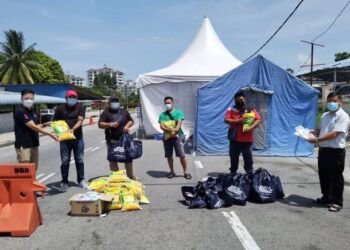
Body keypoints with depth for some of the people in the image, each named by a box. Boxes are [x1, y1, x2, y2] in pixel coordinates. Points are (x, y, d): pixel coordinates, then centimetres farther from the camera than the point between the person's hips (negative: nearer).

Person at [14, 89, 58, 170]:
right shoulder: (20, 111, -14)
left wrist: (45, 125, 4)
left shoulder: (31, 111, 12)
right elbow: (33, 127, -21)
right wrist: (50, 134, -21)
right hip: (23, 146, -8)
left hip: (34, 145, 9)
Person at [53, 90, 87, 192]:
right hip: (64, 138, 0)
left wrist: (73, 129, -29)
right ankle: (64, 182, 13)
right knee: (65, 161, 3)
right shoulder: (60, 108, 1)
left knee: (79, 160, 8)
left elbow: (80, 120, -12)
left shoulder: (80, 107, 1)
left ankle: (81, 180, 20)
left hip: (78, 138, 1)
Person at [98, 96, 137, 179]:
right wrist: (110, 124, -20)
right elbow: (100, 124, -5)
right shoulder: (106, 112, 1)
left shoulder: (124, 111, 14)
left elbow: (131, 121, 17)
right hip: (112, 140, -3)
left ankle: (130, 175, 24)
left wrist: (127, 126, -4)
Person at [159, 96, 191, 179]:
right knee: (169, 156, 9)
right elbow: (161, 126, -4)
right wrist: (170, 130, -20)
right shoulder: (162, 115, 8)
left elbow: (179, 123, -11)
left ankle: (185, 172, 6)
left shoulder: (178, 112, 2)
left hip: (177, 136, -3)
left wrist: (175, 131, -28)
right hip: (167, 137, 3)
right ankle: (172, 172, 25)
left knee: (182, 155, -6)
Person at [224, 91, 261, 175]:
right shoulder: (231, 110, 4)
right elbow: (226, 120, -8)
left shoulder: (251, 110, 4)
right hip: (234, 140, 2)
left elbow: (259, 120, -4)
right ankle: (232, 173, 26)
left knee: (248, 158, 1)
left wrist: (251, 128, -19)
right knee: (234, 158, 11)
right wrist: (238, 121, -19)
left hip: (247, 140, -1)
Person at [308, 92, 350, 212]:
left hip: (336, 151, -7)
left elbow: (334, 134, -22)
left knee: (336, 178, 3)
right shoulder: (325, 115, 13)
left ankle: (337, 202, 17)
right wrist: (313, 132, 3)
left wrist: (317, 139, -25)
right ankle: (326, 198, 32)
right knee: (323, 176, 16)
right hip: (323, 150, 8)